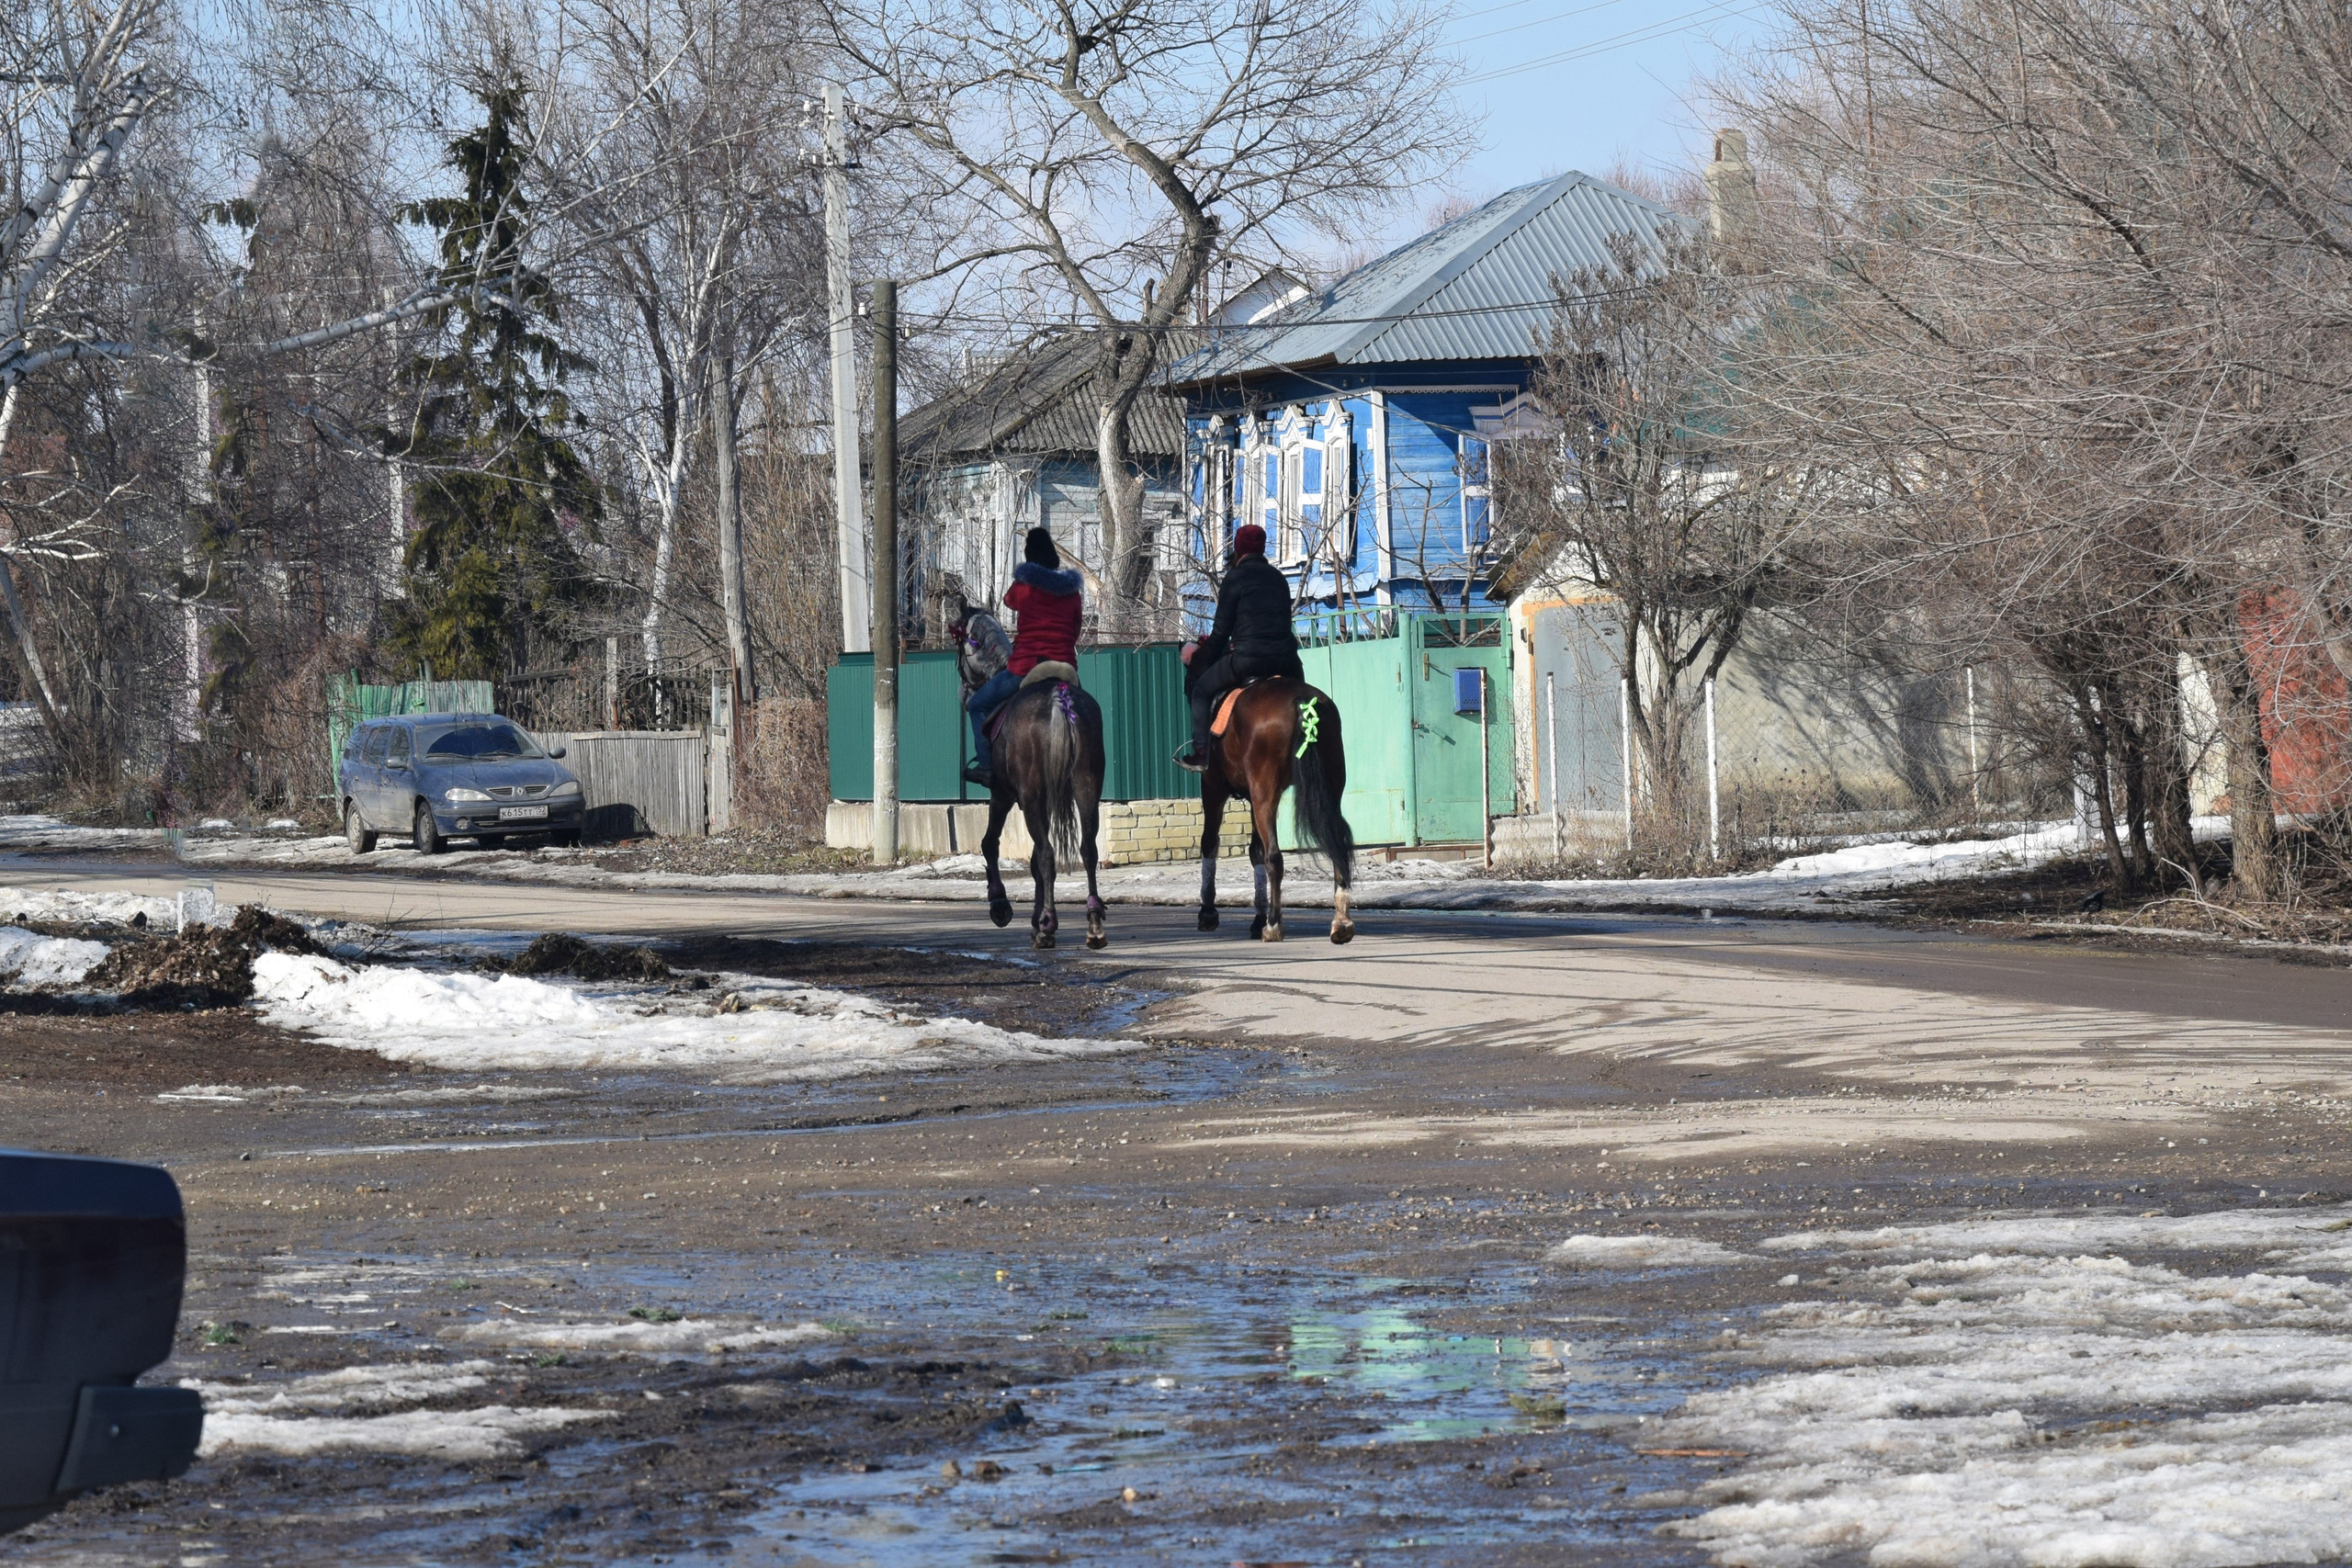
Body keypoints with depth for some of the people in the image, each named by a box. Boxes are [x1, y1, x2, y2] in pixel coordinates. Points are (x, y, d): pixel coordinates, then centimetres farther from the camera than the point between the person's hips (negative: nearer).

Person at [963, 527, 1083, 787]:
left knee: (978, 705, 13)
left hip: (1024, 668, -4)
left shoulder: (1023, 587, -2)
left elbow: (1009, 600, 22)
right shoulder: (1071, 591, 9)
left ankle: (985, 765, 1)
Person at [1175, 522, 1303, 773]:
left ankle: (1200, 752, 3)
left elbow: (1221, 629, 0)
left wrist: (1206, 658, 15)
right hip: (1285, 656, 6)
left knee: (1202, 689, 12)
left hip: (1248, 657, -5)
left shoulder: (1235, 578, -1)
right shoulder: (1278, 578, 18)